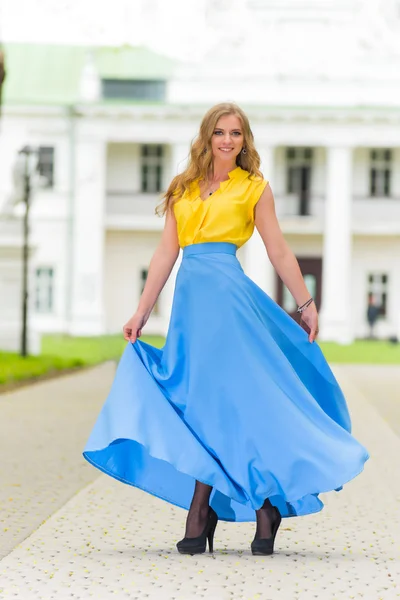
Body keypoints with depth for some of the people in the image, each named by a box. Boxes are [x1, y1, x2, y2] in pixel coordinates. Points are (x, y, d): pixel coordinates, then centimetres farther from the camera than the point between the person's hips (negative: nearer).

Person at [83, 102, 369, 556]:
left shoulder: (254, 187, 7)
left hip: (228, 294, -4)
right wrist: (141, 313, 8)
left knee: (217, 396, -9)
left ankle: (199, 519, -6)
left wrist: (306, 304, 8)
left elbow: (279, 252, 8)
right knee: (203, 399, 1)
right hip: (190, 297, 5)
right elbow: (166, 254, 13)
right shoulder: (183, 190, 16)